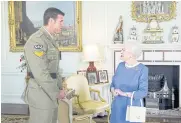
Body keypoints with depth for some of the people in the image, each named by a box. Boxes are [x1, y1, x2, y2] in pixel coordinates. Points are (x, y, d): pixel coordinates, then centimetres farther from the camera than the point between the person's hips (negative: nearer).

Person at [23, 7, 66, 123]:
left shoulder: (51, 39, 13)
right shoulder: (37, 40, -18)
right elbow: (40, 73, -22)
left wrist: (60, 88, 8)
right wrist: (56, 93, -14)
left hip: (51, 93, 9)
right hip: (41, 95, -9)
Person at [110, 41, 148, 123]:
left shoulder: (142, 69, -12)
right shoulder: (120, 66, 4)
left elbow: (143, 92, -17)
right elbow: (113, 83, 11)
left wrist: (124, 94, -24)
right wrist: (113, 90, -11)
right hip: (118, 107, 5)